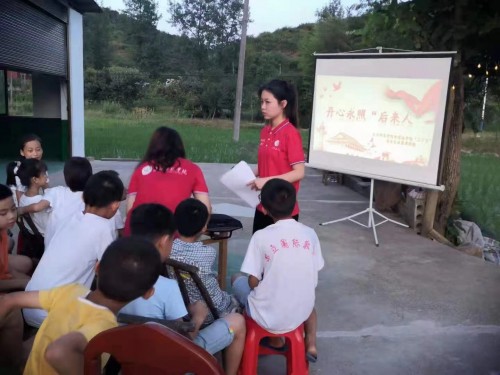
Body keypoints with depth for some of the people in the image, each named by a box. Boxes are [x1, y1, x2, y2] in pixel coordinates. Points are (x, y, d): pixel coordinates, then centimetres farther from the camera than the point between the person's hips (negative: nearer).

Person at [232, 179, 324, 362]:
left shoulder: (261, 236, -16)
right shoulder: (310, 233, -5)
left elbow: (253, 282, -10)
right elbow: (313, 280, 4)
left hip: (267, 316, -4)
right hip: (301, 314, 4)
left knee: (237, 279, 24)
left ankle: (275, 339, 24)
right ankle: (310, 344, 26)